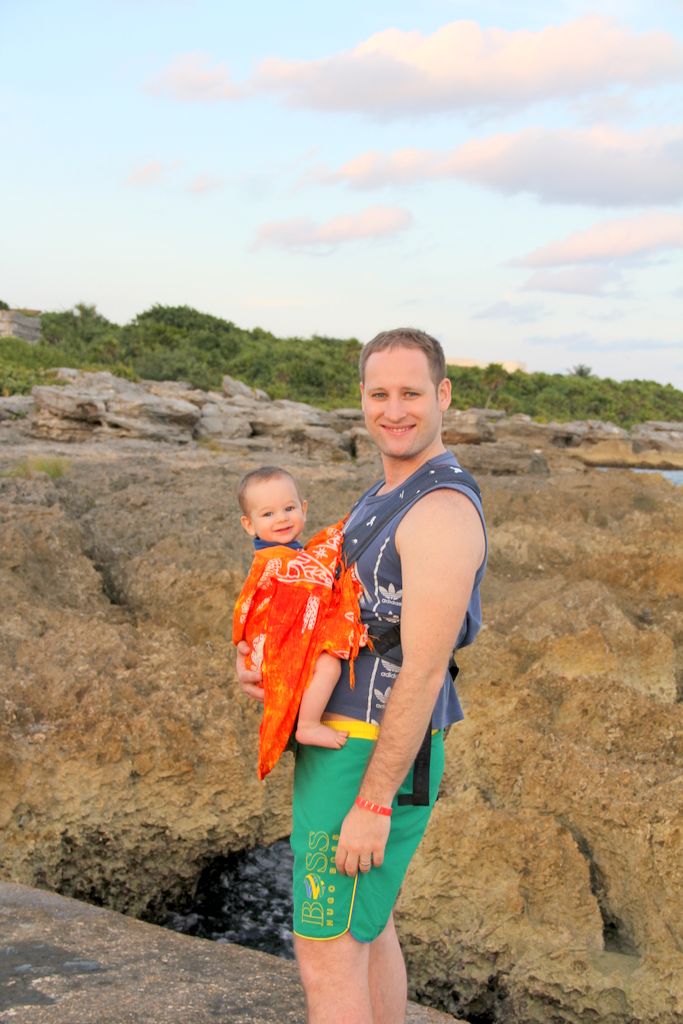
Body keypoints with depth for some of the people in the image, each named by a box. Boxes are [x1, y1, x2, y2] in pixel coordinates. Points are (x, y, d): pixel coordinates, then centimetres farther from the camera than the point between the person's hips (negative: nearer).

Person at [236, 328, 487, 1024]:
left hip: (371, 763, -10)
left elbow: (424, 671, -24)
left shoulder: (443, 511, -21)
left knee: (326, 954, -1)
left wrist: (372, 805, -23)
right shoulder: (385, 499, 12)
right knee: (366, 929, 21)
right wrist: (254, 658, -4)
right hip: (344, 747, 10)